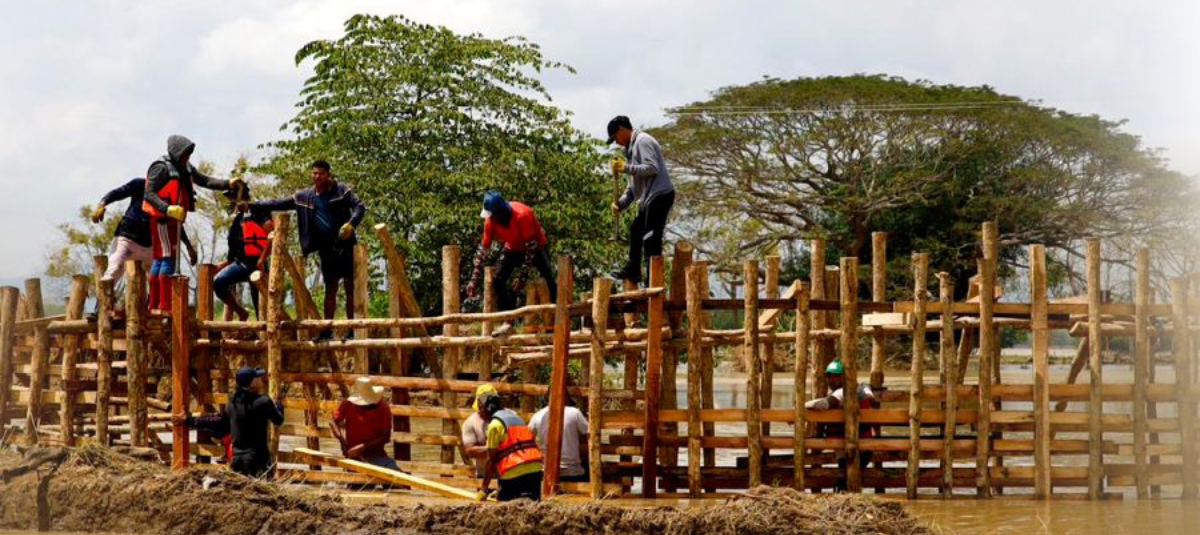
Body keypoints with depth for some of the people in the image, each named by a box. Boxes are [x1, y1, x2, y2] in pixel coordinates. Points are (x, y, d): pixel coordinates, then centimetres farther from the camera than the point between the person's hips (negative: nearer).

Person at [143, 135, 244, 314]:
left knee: (159, 260, 10)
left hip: (174, 220, 9)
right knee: (168, 258, -11)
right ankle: (165, 306, -11)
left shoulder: (185, 168, 12)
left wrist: (228, 184, -6)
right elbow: (149, 194, -20)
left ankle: (154, 305, 15)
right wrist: (168, 209, -34)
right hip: (162, 219, -9)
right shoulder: (161, 168, -13)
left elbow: (205, 180, 8)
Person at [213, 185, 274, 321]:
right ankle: (241, 313, -1)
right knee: (218, 283, -17)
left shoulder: (255, 212, -7)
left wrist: (262, 259, -20)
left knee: (260, 307, -4)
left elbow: (273, 233, -19)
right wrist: (220, 266, 15)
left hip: (255, 264, -7)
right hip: (240, 263, 7)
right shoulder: (237, 219, 18)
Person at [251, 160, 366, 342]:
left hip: (345, 246, -4)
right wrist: (251, 206, 3)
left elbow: (360, 206, -10)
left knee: (350, 286, -4)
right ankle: (327, 330, 8)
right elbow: (278, 204, 8)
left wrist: (351, 224, -28)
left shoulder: (342, 190, -3)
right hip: (326, 249, 4)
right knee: (330, 288, 7)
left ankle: (352, 329, -3)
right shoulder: (304, 197, 7)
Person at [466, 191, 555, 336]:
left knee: (549, 279, -17)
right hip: (514, 248, 4)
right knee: (499, 280, -10)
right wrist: (474, 280, -16)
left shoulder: (522, 215, -36)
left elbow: (531, 246, -31)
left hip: (535, 246, -4)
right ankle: (507, 322, -7)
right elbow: (483, 249, -14)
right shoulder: (490, 221, -20)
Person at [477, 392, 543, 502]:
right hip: (535, 469, 7)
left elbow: (491, 460, -4)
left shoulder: (495, 424, -2)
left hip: (513, 473, -7)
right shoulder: (514, 416, 23)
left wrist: (484, 488, 2)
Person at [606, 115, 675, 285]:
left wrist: (626, 168, -18)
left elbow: (652, 168, -21)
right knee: (636, 229, 26)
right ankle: (632, 270, 38)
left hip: (660, 194, -11)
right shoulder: (632, 147, 22)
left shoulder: (642, 141, -8)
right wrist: (621, 202, 13)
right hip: (650, 198, 11)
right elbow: (635, 183, 24)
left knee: (651, 239, -13)